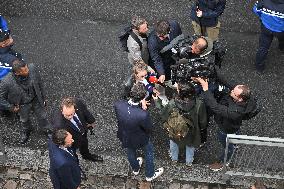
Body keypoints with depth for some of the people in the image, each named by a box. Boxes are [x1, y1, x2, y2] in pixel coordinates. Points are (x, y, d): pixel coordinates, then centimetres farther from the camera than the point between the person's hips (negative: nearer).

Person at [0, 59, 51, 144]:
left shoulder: (32, 68, -31)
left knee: (42, 116, 27)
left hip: (36, 100, 2)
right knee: (24, 120, 30)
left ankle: (47, 129, 60)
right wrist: (11, 107, -13)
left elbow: (39, 83, -11)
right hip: (23, 105, -1)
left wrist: (43, 98, 1)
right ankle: (26, 131, 65)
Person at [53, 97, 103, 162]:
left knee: (84, 143, 37)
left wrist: (91, 122, 5)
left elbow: (85, 111, -11)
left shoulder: (78, 103, -35)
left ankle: (87, 155, 70)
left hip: (84, 130, 5)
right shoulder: (59, 124, -48)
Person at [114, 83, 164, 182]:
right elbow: (149, 129, -23)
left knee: (130, 152, 35)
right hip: (139, 139, -4)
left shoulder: (117, 105, -33)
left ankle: (135, 169, 66)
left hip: (124, 137, 4)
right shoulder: (143, 115, -44)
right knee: (149, 151, 30)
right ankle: (150, 175, 52)